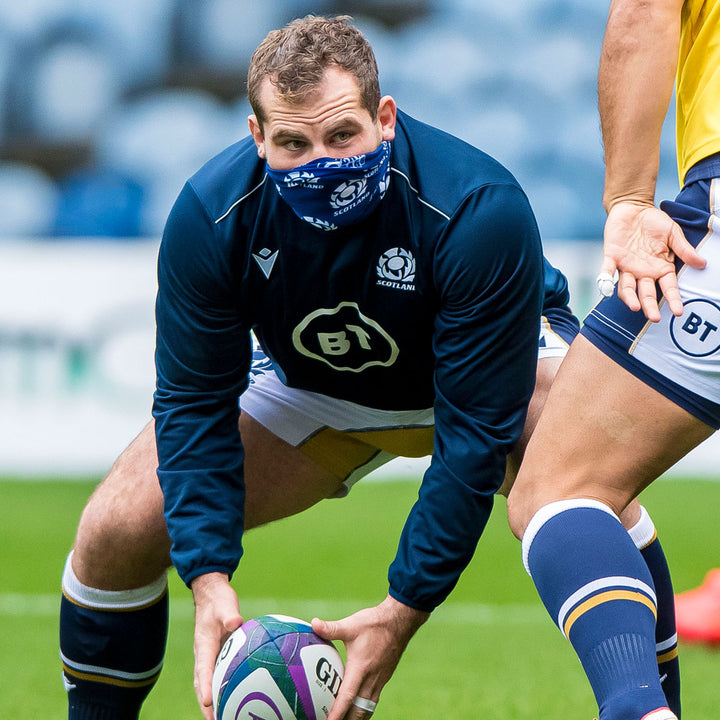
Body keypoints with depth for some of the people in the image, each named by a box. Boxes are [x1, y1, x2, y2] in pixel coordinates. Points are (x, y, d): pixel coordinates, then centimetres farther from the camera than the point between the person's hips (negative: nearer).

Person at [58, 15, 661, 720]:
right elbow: (194, 402, -19)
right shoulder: (210, 214, -28)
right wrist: (209, 577, -31)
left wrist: (405, 608, -37)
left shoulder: (480, 211, -37)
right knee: (115, 532, -12)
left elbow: (478, 429, -34)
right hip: (310, 390, 3)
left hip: (479, 369, -3)